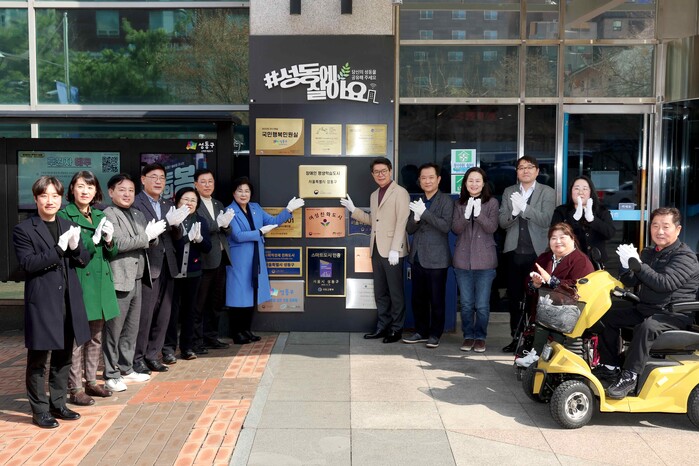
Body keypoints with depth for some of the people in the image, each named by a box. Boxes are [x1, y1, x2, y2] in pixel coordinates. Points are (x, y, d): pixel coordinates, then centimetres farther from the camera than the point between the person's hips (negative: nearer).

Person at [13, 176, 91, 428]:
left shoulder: (70, 227, 12)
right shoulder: (23, 229, -4)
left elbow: (84, 261, 8)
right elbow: (27, 263, -14)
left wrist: (75, 247, -13)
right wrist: (58, 249, -23)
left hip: (69, 301, 5)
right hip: (41, 303, -5)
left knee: (63, 357, 14)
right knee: (38, 360, 5)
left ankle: (58, 404, 26)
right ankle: (40, 410, 15)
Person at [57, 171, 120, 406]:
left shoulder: (100, 215, 15)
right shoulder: (64, 215, -4)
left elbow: (111, 253, 15)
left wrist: (109, 240, -6)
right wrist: (94, 239, -18)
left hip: (100, 282, 7)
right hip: (78, 283, -7)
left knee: (96, 336, 14)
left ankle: (91, 381, 26)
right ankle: (74, 389, 4)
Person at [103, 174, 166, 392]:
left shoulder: (138, 215, 16)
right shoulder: (108, 215, -9)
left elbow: (149, 242, 15)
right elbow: (119, 243, -19)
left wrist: (154, 235, -7)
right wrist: (147, 235, -14)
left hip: (137, 279, 8)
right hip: (119, 280, -8)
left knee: (131, 329, 15)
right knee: (114, 330, 0)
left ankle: (126, 368, 26)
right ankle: (111, 374, 8)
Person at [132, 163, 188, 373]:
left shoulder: (168, 205, 16)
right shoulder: (135, 204, -7)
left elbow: (176, 236, 13)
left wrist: (176, 224, -8)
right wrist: (166, 222, -23)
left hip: (167, 267, 7)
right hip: (147, 267, -7)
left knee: (163, 315, 12)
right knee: (144, 315, -2)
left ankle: (152, 355, 23)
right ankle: (137, 358, 11)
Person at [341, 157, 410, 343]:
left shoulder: (400, 193, -8)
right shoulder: (374, 195, 16)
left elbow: (402, 223, -14)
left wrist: (395, 249, -20)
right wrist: (353, 210, 12)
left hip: (392, 251, -7)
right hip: (376, 249, 7)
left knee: (395, 292, 2)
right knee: (380, 292, 13)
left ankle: (396, 329, 12)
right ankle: (382, 326, 22)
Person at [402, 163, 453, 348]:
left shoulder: (446, 201, -5)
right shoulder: (417, 202, 13)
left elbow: (446, 226, -17)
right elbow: (409, 229, 10)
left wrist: (424, 213, -23)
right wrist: (415, 218, -11)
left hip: (436, 259, -6)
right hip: (417, 257, 6)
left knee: (437, 299, 3)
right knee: (418, 298, 12)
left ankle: (435, 334, 14)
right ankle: (421, 331, 24)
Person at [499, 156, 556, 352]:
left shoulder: (548, 192, 1)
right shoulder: (509, 192, 10)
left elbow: (546, 220, -12)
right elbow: (502, 222, 2)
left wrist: (524, 207, -23)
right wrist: (513, 212, -19)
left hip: (537, 253, -3)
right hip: (514, 253, 3)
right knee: (514, 298, 8)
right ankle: (516, 338, 17)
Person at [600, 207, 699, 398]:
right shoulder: (649, 253, 10)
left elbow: (665, 283, -29)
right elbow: (631, 282, 6)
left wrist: (636, 264, -31)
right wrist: (627, 267, -17)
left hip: (675, 315, -8)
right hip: (646, 309, 8)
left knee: (647, 326, -36)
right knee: (608, 316, 5)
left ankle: (630, 377, -28)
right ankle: (610, 366, 10)